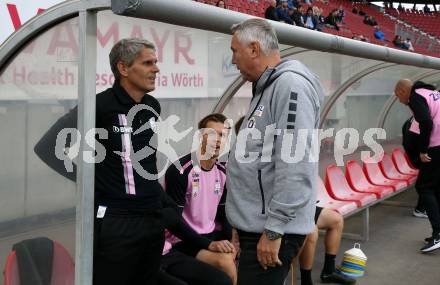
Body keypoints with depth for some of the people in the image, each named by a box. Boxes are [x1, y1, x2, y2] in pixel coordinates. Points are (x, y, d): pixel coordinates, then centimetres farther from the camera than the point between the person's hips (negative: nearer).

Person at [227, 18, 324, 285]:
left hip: (272, 228, -10)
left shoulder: (291, 84, -16)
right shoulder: (268, 87, 16)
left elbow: (295, 167, -24)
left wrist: (274, 230, -22)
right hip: (256, 224, 10)